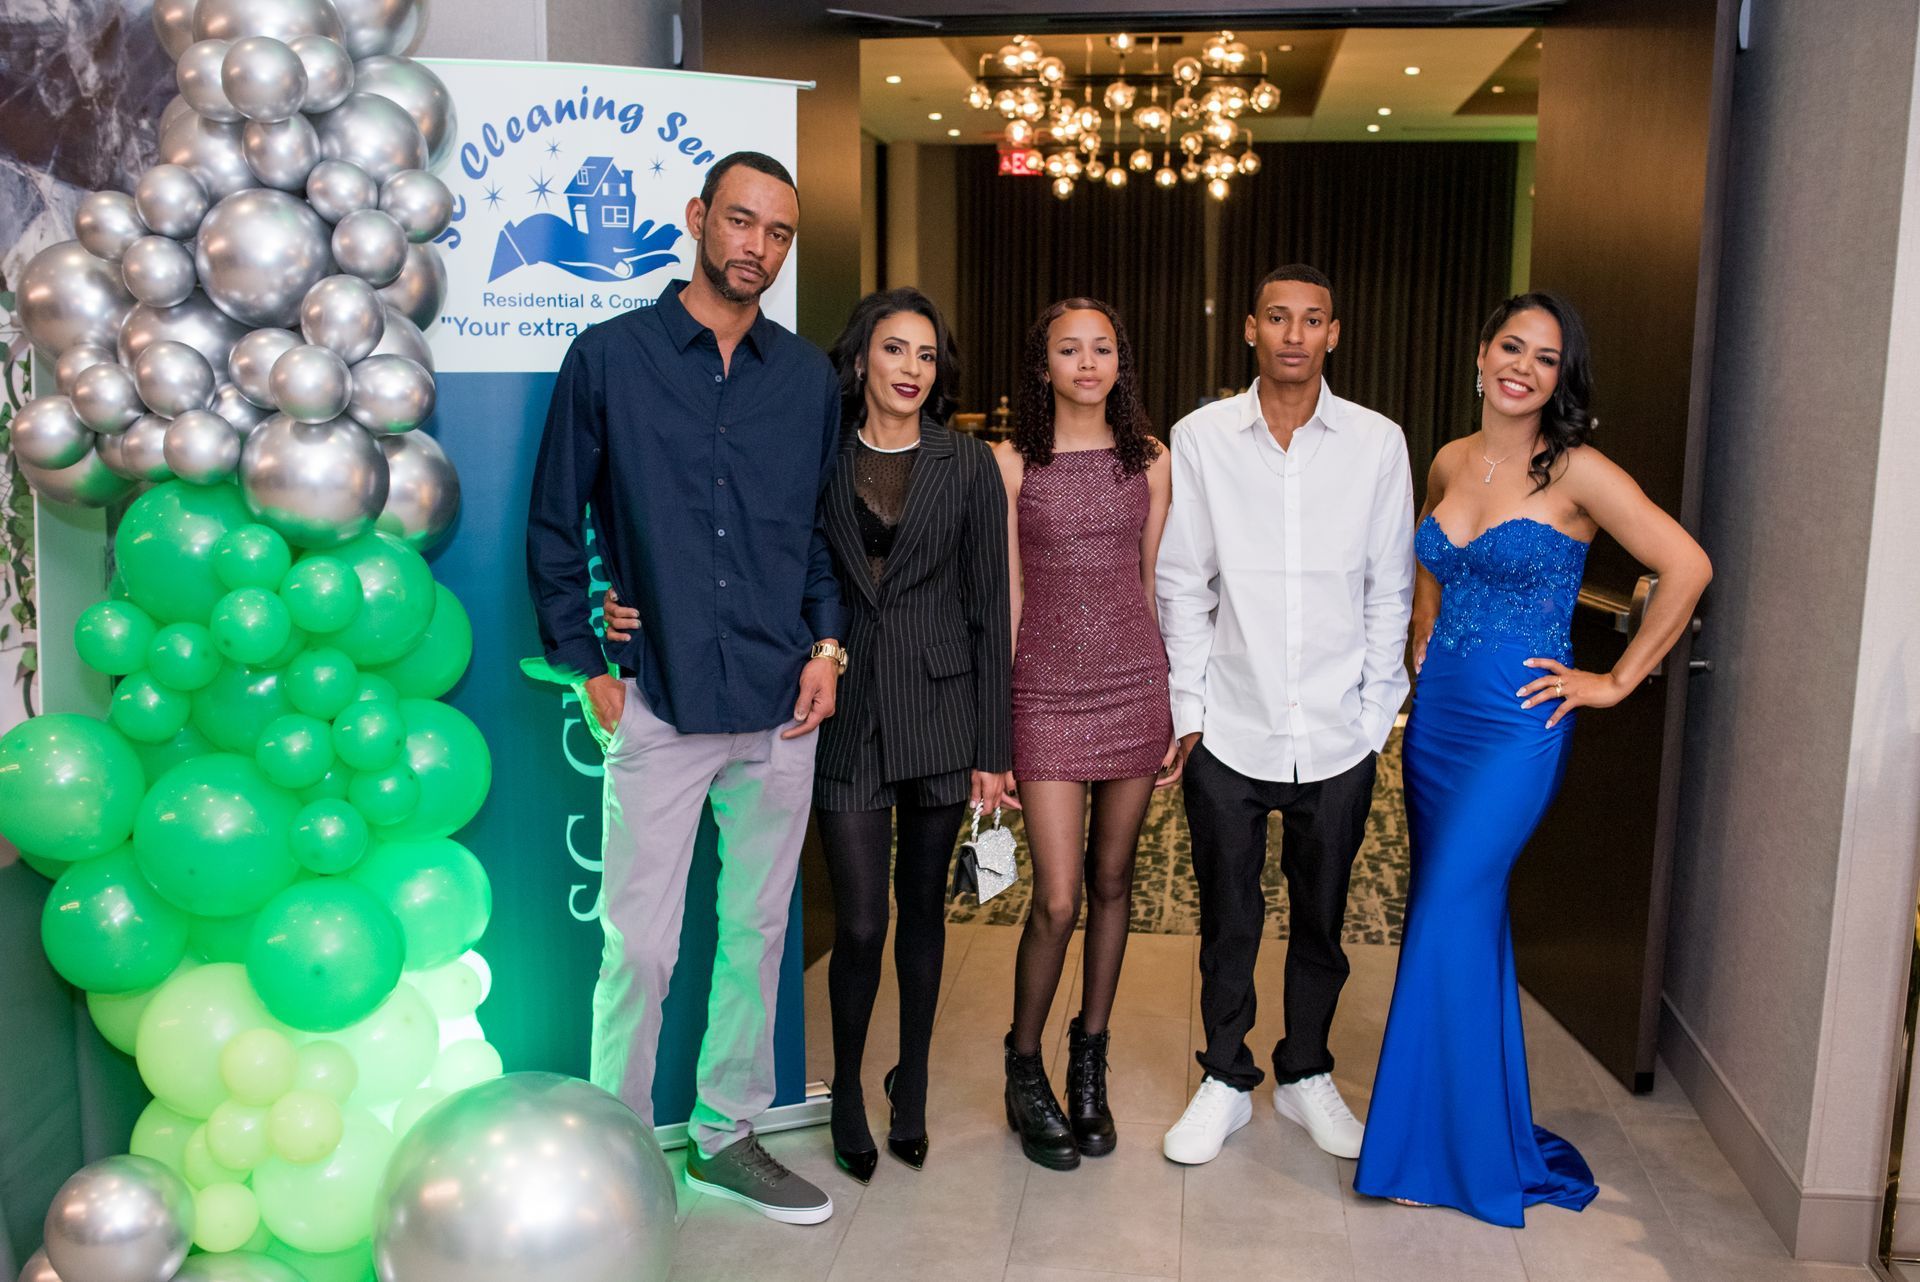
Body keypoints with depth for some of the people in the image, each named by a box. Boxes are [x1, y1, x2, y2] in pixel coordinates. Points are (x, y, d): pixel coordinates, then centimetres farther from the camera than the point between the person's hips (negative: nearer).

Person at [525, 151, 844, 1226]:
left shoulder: (809, 377, 9)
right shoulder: (609, 357, 1)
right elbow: (554, 530, 3)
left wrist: (828, 644, 3)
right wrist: (591, 669, -2)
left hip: (781, 707, 4)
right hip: (659, 704, -3)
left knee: (757, 931, 12)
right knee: (641, 946, -1)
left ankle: (728, 1135, 28)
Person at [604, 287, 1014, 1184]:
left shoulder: (968, 465, 3)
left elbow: (988, 611, 2)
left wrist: (992, 748, -1)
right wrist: (656, 615, -14)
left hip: (940, 711, 1)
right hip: (849, 713, 0)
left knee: (922, 905, 12)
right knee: (859, 921, -1)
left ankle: (911, 1088, 31)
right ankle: (848, 1092, 24)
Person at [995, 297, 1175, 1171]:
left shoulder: (1149, 459, 7)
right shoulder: (1011, 464, -1)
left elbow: (1154, 582, 10)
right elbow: (1006, 593, -1)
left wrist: (1178, 701, 7)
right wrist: (990, 721, -3)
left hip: (1136, 686, 3)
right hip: (1047, 692, -2)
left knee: (1111, 881, 11)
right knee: (1057, 898, -6)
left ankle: (1089, 1065, 27)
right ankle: (1024, 1072, 17)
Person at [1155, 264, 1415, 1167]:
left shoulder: (1377, 443, 1)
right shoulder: (1200, 438, -1)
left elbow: (1390, 590, 4)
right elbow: (1181, 586, 1)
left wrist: (1376, 712, 1)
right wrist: (1189, 709, -3)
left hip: (1337, 736, 1)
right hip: (1229, 731, -1)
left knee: (1321, 920, 14)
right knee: (1228, 920, 10)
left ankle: (1306, 1076, 34)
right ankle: (1225, 1082, 29)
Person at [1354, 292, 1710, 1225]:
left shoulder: (1574, 472, -10)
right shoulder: (1449, 463, 8)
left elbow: (1687, 567, -13)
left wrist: (1617, 681, -10)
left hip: (1517, 725, -6)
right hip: (1437, 714, 6)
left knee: (1450, 920, -8)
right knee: (1469, 914, 13)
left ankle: (1454, 1148, 8)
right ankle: (1484, 1125, 29)